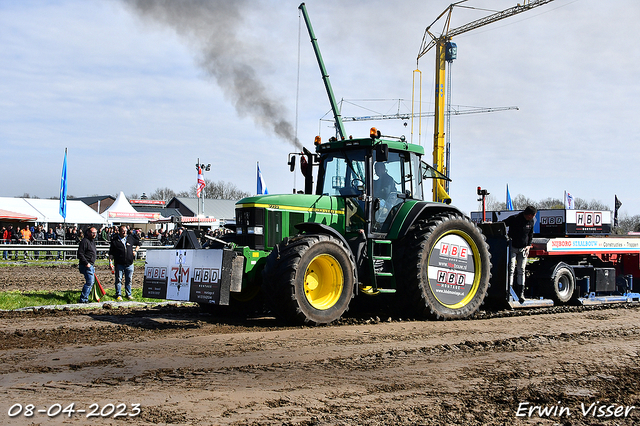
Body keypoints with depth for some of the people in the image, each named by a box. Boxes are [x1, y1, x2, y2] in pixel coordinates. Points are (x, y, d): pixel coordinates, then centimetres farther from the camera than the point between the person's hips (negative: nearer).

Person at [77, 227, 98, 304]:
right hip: (87, 265, -10)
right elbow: (80, 254, -18)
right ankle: (83, 299, -8)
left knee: (91, 282, 13)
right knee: (89, 282, -13)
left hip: (91, 265, 10)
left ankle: (85, 298, 20)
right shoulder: (85, 241, -14)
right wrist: (86, 263, -21)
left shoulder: (93, 241, 17)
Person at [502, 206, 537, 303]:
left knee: (521, 270, 4)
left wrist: (528, 245, 7)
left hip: (523, 249, 4)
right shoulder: (514, 219, -13)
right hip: (512, 247, -4)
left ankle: (521, 293, 5)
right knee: (511, 268, -12)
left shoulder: (531, 222, 4)